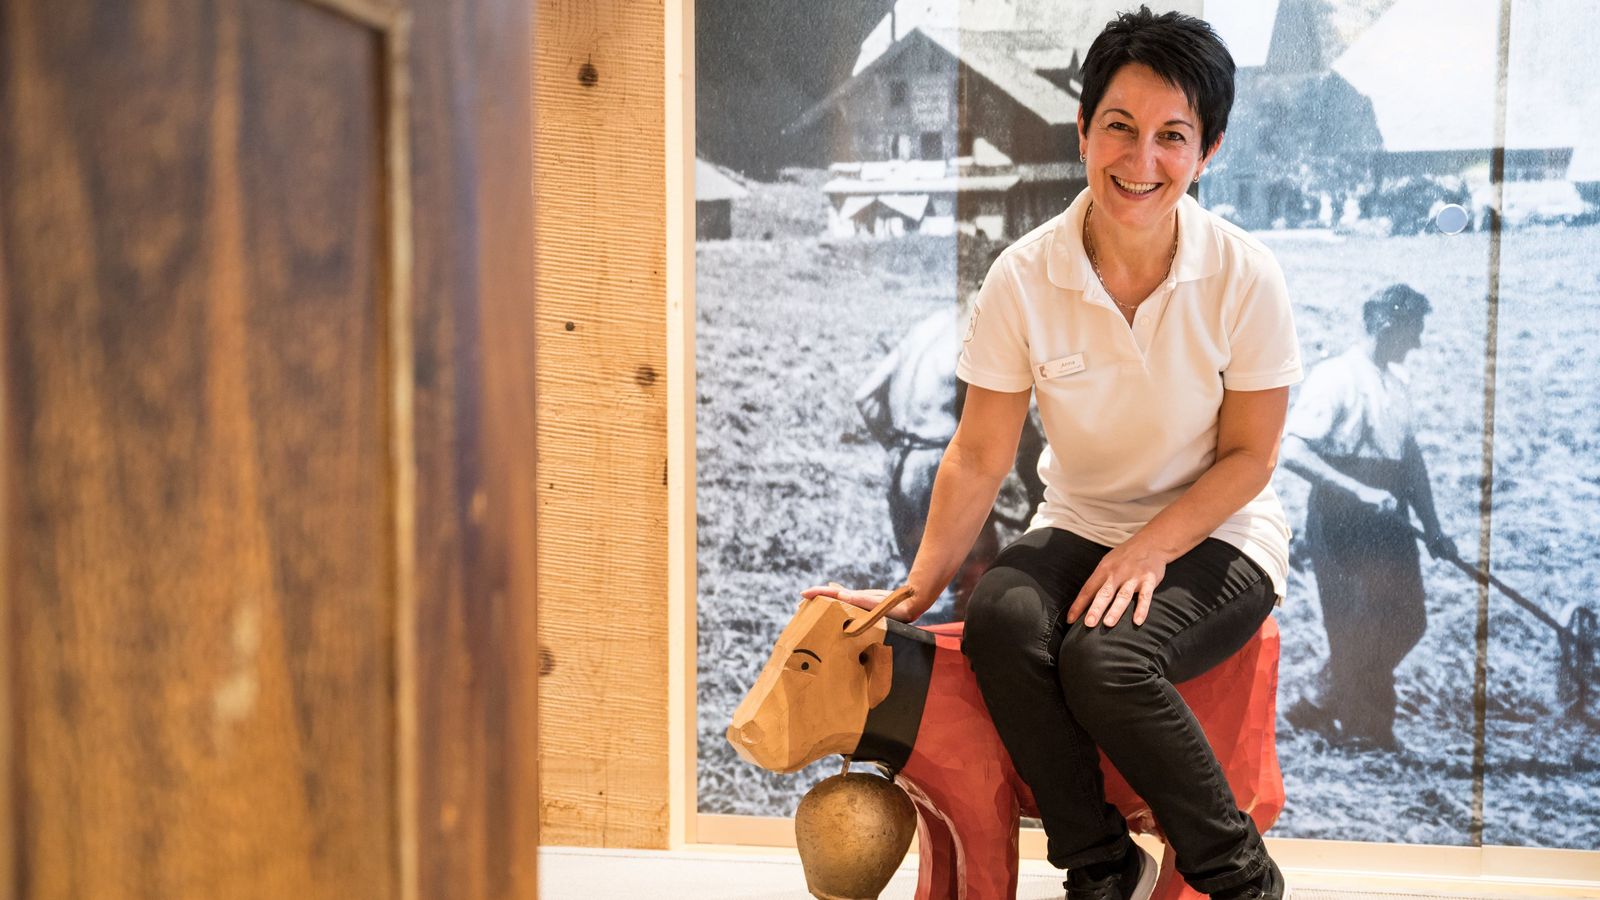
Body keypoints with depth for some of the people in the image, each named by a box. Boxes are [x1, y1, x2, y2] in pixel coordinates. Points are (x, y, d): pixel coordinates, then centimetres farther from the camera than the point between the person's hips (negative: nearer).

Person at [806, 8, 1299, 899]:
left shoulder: (1244, 275, -13)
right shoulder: (1024, 277, -9)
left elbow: (1249, 456, -7)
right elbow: (980, 456, -6)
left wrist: (1149, 548, -21)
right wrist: (914, 593, -11)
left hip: (1216, 534, -2)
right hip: (1082, 524, 3)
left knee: (1104, 659, -31)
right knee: (1001, 623, -30)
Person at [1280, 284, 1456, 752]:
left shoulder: (1396, 381, 12)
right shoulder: (1334, 378, -13)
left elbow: (1411, 459, 18)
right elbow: (1292, 450, -22)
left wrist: (1432, 529, 16)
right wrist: (1360, 492, -27)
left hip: (1388, 526, 8)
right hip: (1341, 525, -8)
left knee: (1406, 622, 12)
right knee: (1359, 632, 0)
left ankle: (1318, 708, 24)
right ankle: (1370, 733, 19)